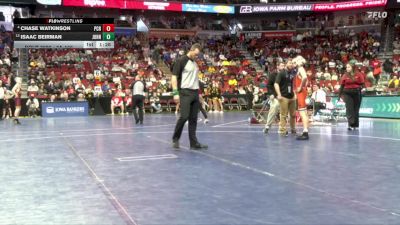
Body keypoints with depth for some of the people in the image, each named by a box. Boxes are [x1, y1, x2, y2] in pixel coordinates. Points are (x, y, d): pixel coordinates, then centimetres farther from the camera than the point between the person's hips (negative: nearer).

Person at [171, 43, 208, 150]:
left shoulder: (195, 63, 17)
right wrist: (175, 93, -18)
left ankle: (194, 143, 7)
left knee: (193, 119, 5)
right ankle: (175, 139, 5)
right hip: (185, 92, -7)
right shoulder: (181, 61, -6)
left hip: (195, 92, 7)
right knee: (184, 116, -13)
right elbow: (174, 77, -10)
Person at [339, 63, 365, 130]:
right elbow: (342, 86, 5)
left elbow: (362, 84, 4)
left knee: (356, 109, 7)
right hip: (347, 93, 0)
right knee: (349, 109, -9)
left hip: (357, 93, 0)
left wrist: (362, 88, -17)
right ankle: (351, 125, -13)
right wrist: (340, 95, 0)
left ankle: (355, 125, 18)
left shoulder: (358, 75, 4)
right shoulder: (345, 76, 5)